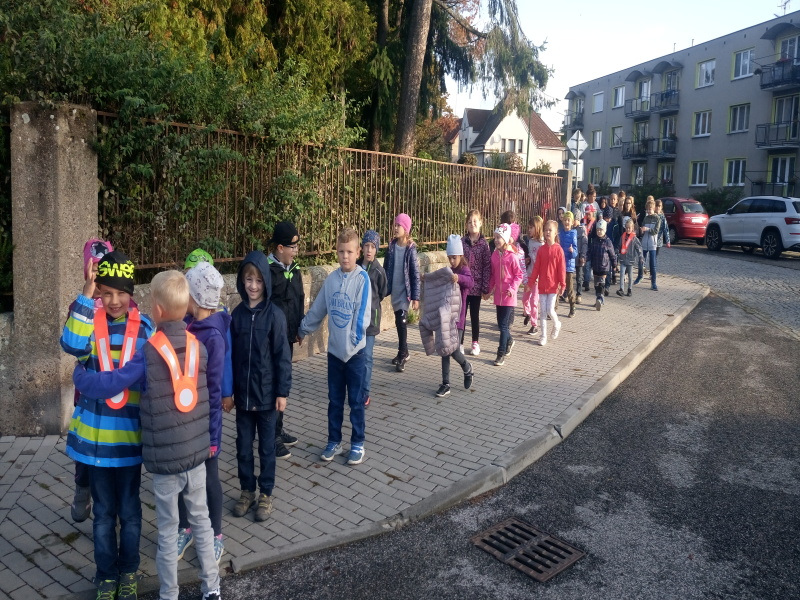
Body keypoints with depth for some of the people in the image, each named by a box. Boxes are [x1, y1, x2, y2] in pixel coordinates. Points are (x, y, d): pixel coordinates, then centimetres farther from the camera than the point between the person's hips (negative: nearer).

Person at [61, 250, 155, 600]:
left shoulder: (144, 326, -4)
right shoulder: (89, 321, -5)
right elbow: (73, 347, -28)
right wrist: (86, 297, -30)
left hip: (130, 433, 0)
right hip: (95, 433, 0)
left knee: (129, 509, 13)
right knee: (103, 511, 14)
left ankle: (128, 570, 33)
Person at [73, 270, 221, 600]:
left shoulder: (149, 353, -16)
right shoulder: (198, 346, -2)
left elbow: (109, 384, -14)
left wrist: (79, 375, 4)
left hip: (165, 458, -4)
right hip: (197, 452, 4)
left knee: (168, 530, 11)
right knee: (201, 519, 17)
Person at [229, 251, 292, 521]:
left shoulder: (274, 315, -11)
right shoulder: (237, 314, 0)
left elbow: (282, 356, -9)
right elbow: (231, 354, 4)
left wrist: (282, 391, -10)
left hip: (267, 393, -3)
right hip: (242, 394, 3)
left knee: (267, 446, 11)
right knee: (243, 445, 14)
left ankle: (266, 494, 26)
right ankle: (247, 490, 32)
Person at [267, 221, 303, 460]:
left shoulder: (294, 268, 8)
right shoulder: (267, 270, -16)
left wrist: (299, 329, 14)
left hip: (288, 337, 8)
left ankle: (279, 430, 31)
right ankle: (271, 438, 12)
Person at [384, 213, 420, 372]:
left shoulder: (410, 249, -9)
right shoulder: (391, 246, 3)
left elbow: (416, 274, -8)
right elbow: (386, 269, 9)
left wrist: (416, 297, -10)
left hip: (405, 292, -5)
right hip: (394, 291, 5)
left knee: (402, 322, -9)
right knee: (398, 323, 13)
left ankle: (402, 356, 0)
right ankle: (403, 352, 26)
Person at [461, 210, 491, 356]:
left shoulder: (484, 243, -4)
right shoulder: (462, 242, 0)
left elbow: (487, 266, -5)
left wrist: (485, 288, -8)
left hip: (476, 286, -1)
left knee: (475, 315, 10)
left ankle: (475, 343, 23)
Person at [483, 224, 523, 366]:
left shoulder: (512, 256, -13)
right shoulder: (494, 255, 4)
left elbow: (519, 275, -8)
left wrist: (512, 288, -18)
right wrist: (489, 290, 13)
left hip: (508, 296, -6)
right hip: (498, 295, 6)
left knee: (504, 325, -5)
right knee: (501, 324, 15)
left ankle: (501, 354, 1)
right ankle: (509, 341, 42)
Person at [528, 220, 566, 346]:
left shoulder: (558, 249, -7)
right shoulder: (541, 249, 2)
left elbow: (562, 268, -7)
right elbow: (536, 267, 4)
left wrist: (562, 284, -9)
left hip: (553, 285, -3)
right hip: (542, 284, 3)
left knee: (550, 309, -7)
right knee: (542, 311, 6)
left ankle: (556, 324, 24)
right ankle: (544, 335, 15)